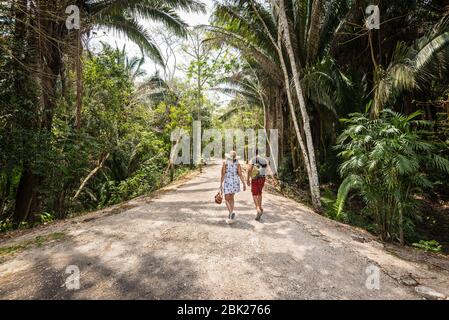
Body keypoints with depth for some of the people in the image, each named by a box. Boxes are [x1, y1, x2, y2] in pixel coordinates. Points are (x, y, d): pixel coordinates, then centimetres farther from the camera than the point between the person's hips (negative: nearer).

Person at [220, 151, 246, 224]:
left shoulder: (225, 163, -8)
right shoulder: (238, 164, -2)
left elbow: (223, 174, -13)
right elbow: (240, 174, -7)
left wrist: (221, 184, -8)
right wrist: (244, 184, -4)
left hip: (227, 182, -4)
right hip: (235, 182, 4)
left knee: (227, 199, 6)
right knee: (231, 197, 21)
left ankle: (231, 213, -20)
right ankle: (230, 215, 24)